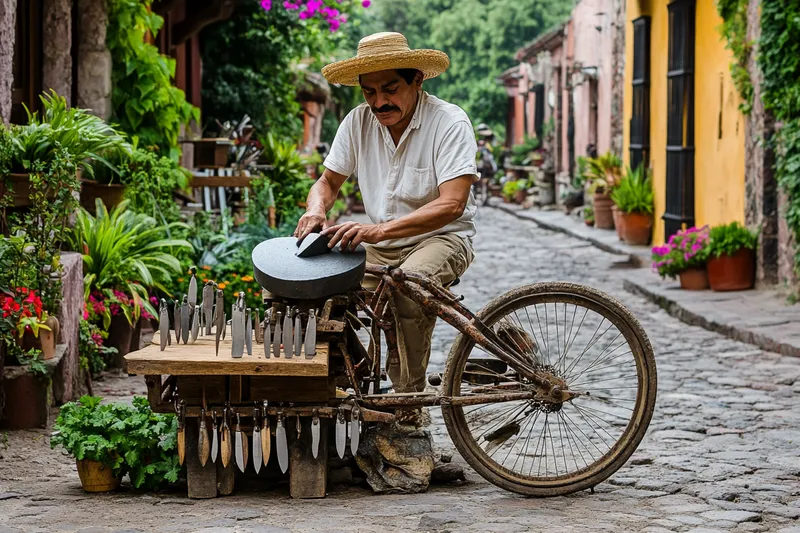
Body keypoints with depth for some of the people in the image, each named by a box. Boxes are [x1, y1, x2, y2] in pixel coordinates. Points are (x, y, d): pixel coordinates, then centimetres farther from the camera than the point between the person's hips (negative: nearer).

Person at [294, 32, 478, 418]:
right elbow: (328, 181, 9)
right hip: (380, 243, 6)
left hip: (441, 238, -5)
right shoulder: (359, 122, -1)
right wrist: (316, 211, -18)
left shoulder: (449, 122, -17)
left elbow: (451, 204, -27)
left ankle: (407, 401, -26)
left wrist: (380, 230, -40)